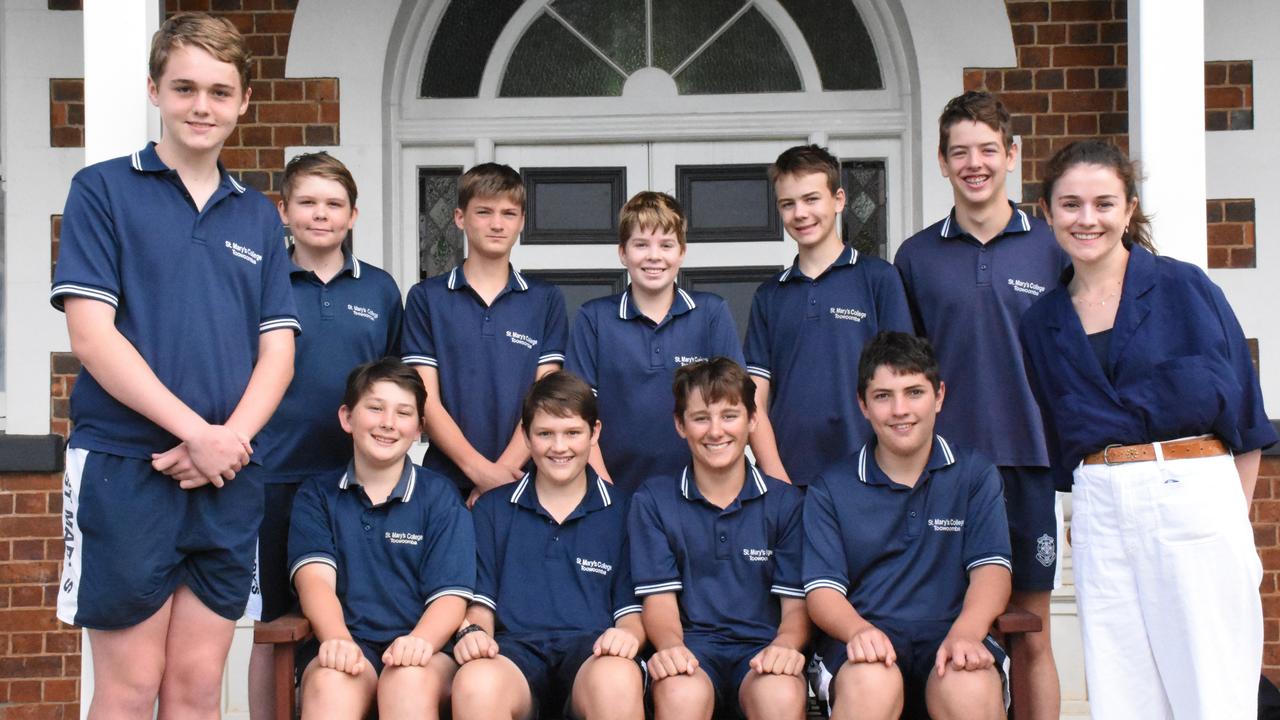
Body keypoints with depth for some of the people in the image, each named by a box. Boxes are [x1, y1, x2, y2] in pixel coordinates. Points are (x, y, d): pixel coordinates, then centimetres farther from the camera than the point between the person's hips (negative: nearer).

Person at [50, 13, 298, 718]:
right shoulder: (103, 190, 0)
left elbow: (277, 351, 9)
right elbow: (91, 335, -9)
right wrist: (197, 431, -14)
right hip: (124, 469, -4)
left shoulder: (258, 217, 14)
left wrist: (230, 439, -10)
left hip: (229, 481, 4)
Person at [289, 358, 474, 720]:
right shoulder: (316, 495, 11)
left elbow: (450, 594, -1)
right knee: (330, 685, -34)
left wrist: (420, 642, -25)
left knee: (409, 683, -35)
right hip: (345, 641, 0)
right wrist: (339, 642, -28)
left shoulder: (440, 496, 9)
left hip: (420, 646, 0)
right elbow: (315, 577, -5)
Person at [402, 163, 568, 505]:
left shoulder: (546, 299, 6)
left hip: (524, 480, 1)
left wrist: (502, 469, -14)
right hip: (447, 479, 0)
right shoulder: (426, 298, 3)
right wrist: (480, 469, -15)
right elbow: (427, 399, -4)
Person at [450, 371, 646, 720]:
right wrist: (473, 632, -9)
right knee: (475, 684, -39)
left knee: (619, 682, -40)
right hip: (515, 647, 0)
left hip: (591, 650, 0)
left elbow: (631, 609, 12)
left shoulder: (622, 510, 14)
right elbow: (481, 603, 15)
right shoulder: (491, 509, 18)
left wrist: (628, 635, -11)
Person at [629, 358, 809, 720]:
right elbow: (659, 598, 2)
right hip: (691, 646, 0)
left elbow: (796, 604, 5)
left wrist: (785, 645, -19)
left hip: (760, 647, 0)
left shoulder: (785, 502, 11)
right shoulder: (652, 500, 9)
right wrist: (670, 646, -22)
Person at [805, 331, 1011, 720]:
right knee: (872, 684, -36)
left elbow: (991, 567, 0)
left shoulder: (976, 474, 12)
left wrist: (965, 634, -22)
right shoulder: (830, 488, 10)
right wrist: (859, 631, -23)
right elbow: (822, 588, 1)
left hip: (948, 635, 0)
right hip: (864, 645, 0)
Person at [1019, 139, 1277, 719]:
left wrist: (1231, 517, 0)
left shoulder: (1184, 289, 1)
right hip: (1100, 513, 4)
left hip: (1193, 498, -3)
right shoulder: (1042, 324, 12)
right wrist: (1090, 507, 6)